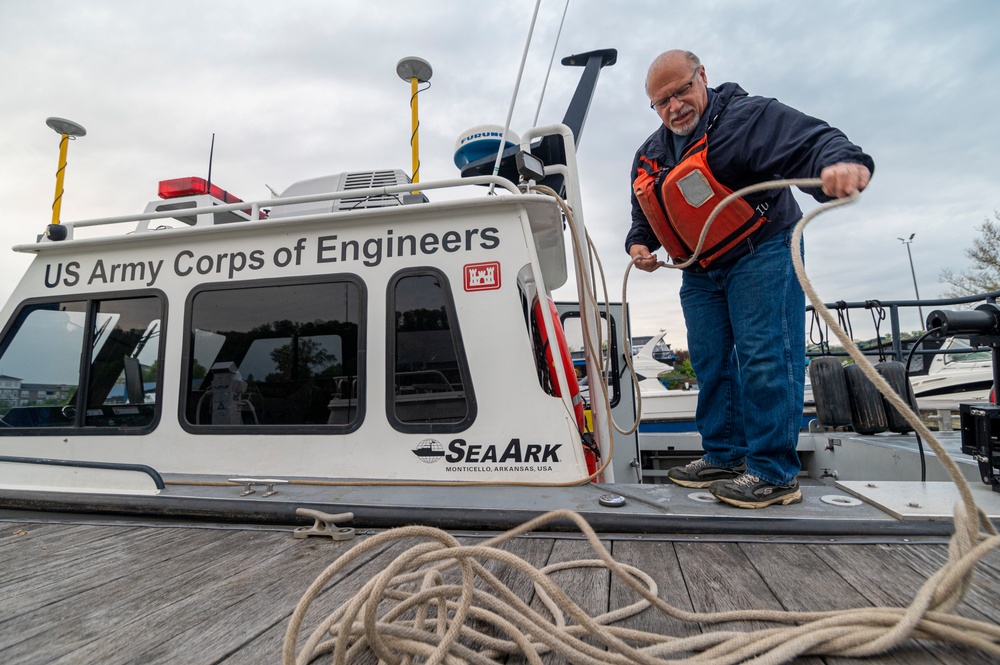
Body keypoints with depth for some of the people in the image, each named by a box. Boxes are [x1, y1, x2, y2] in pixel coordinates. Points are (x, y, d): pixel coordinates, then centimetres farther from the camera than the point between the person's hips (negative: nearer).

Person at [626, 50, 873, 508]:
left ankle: (774, 473, -3)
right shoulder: (649, 156, 9)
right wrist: (639, 243, 1)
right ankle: (724, 457, 19)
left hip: (761, 254, -7)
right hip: (699, 273, 7)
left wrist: (842, 162, -51)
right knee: (709, 364, 8)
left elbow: (811, 141, -29)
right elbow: (644, 216, 21)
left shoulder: (745, 116, -13)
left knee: (764, 357, -11)